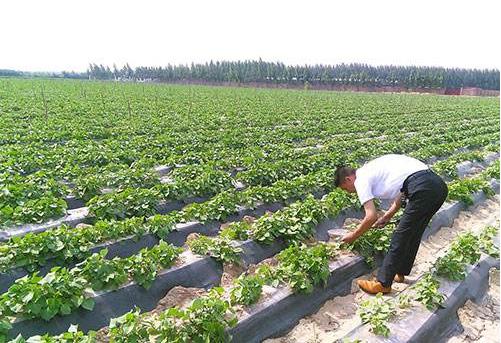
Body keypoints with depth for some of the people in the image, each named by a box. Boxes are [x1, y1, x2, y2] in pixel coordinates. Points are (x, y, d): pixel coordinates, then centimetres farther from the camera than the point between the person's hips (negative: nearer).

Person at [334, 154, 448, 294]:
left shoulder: (360, 180, -1)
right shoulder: (373, 169, 26)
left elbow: (371, 217, -5)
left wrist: (353, 235, 9)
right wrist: (386, 217, 31)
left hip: (422, 188, -10)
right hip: (438, 184, 10)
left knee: (400, 237, 0)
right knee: (412, 234, 21)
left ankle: (383, 284, 11)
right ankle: (400, 273, 35)